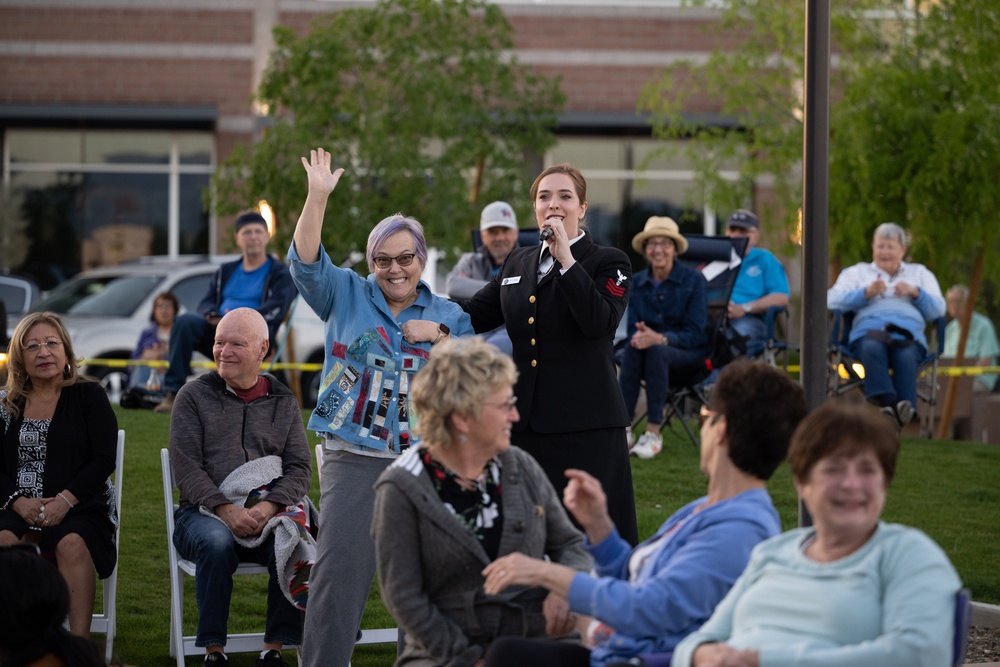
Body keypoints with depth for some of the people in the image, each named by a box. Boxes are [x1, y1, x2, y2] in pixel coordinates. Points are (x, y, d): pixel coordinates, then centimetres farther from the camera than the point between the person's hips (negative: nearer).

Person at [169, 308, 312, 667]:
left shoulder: (284, 402, 15)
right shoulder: (194, 396, 8)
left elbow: (299, 468, 6)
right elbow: (186, 467, -2)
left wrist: (269, 507, -14)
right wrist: (226, 509, -18)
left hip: (267, 516, 2)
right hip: (202, 513, -1)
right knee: (216, 542, -37)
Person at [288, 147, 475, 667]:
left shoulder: (447, 315, 13)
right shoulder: (348, 297, 8)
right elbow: (306, 262, -8)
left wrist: (440, 337, -7)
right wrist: (317, 198, -20)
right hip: (354, 458, -2)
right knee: (340, 570, -9)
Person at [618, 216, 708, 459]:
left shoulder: (693, 280, -7)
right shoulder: (637, 282, 4)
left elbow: (694, 334, -12)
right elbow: (632, 329, 3)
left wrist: (660, 338, -30)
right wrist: (637, 336, -23)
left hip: (687, 351, -3)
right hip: (649, 346, 3)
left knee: (656, 351, -37)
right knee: (632, 348, -33)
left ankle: (653, 433, -35)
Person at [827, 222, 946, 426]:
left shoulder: (920, 273, 34)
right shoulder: (856, 272, 32)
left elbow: (938, 310, 20)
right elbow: (832, 300, 13)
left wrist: (916, 293, 2)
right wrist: (867, 293, -1)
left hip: (908, 333, 1)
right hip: (869, 330, -1)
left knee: (907, 355, -38)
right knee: (872, 347, -40)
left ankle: (906, 406, -52)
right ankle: (886, 401, -55)